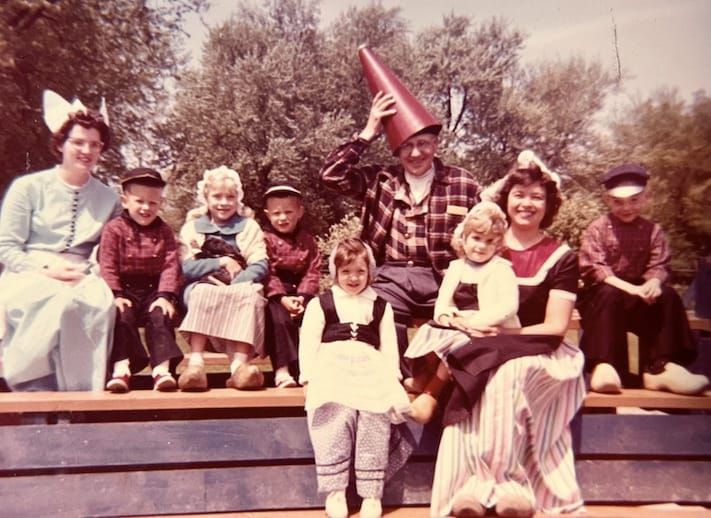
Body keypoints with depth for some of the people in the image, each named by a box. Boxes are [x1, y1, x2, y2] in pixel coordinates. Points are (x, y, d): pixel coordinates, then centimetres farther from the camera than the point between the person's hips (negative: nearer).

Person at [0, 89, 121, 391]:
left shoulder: (108, 198, 12)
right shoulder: (29, 187, 4)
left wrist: (91, 270, -11)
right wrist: (47, 269, -14)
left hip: (82, 280, 2)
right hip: (28, 277, -2)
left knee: (102, 300, -36)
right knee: (60, 300, -38)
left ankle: (81, 389, -28)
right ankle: (37, 388, -23)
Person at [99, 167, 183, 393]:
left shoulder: (164, 232, 7)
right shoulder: (114, 229, 3)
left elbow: (171, 266, -2)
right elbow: (108, 266, -5)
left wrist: (165, 296, -15)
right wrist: (115, 295, -17)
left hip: (154, 290, 1)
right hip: (125, 290, -1)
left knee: (161, 316, -21)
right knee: (121, 315, -25)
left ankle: (162, 368, -27)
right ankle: (121, 368, -31)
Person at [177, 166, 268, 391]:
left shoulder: (249, 226, 15)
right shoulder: (192, 227, 15)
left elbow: (260, 266, 0)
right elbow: (187, 268, -1)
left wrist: (233, 285, -17)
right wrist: (222, 262, -11)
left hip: (241, 288, 0)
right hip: (203, 288, 0)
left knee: (251, 294, -33)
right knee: (202, 294, -34)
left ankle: (239, 364, -46)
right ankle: (196, 362, -44)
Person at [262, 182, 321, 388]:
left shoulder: (307, 239, 11)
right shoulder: (266, 239, 2)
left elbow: (313, 271, 2)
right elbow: (266, 273, -8)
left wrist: (303, 296, -14)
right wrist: (283, 298, -21)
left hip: (301, 292, 3)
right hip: (275, 294, -3)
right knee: (279, 319, -29)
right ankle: (282, 369, -28)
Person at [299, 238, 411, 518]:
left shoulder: (381, 306, 23)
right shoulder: (320, 303, 16)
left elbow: (389, 344, 15)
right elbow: (308, 342, 7)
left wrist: (391, 377, 0)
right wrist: (309, 377, -6)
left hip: (370, 368, 2)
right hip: (333, 366, -1)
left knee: (374, 420, -20)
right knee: (335, 419, -24)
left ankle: (371, 494, -13)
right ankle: (335, 491, -15)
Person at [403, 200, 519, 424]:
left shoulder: (501, 269, -7)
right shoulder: (456, 266, 12)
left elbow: (508, 306, -20)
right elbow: (443, 300, 9)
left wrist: (473, 320, -25)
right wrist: (444, 315, -15)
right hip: (457, 328, 6)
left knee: (455, 342, -29)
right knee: (430, 333, -16)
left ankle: (431, 391, -15)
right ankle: (422, 377, -4)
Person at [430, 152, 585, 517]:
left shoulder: (561, 258, 4)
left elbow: (555, 327, -2)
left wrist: (501, 334, -11)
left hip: (534, 354, -1)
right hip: (484, 350, 1)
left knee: (505, 377, -35)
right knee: (492, 382, -34)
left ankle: (486, 481, -23)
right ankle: (505, 482, -26)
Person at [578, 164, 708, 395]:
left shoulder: (652, 230, 7)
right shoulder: (597, 228, -5)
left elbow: (659, 266, -1)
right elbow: (593, 269, -15)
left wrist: (653, 282, -27)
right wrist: (628, 287, -28)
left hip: (637, 292, 4)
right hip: (602, 293, -4)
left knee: (666, 296, -22)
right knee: (610, 296, -36)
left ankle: (658, 367, -21)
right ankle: (604, 365, -38)